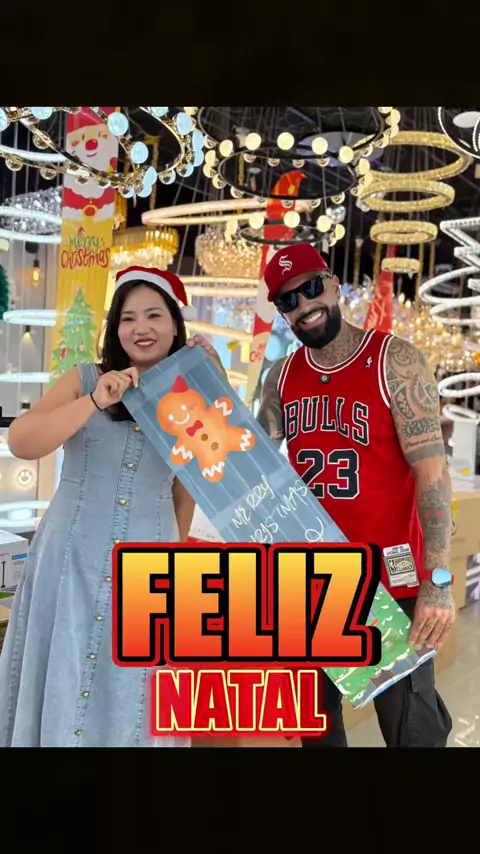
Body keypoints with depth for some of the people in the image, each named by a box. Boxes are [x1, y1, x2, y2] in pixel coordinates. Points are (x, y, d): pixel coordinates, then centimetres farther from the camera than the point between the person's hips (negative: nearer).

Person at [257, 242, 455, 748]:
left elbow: (431, 467, -16)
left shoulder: (395, 361, -10)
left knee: (411, 728, 1)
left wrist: (438, 579, -21)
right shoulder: (282, 377, 6)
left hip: (390, 577, -5)